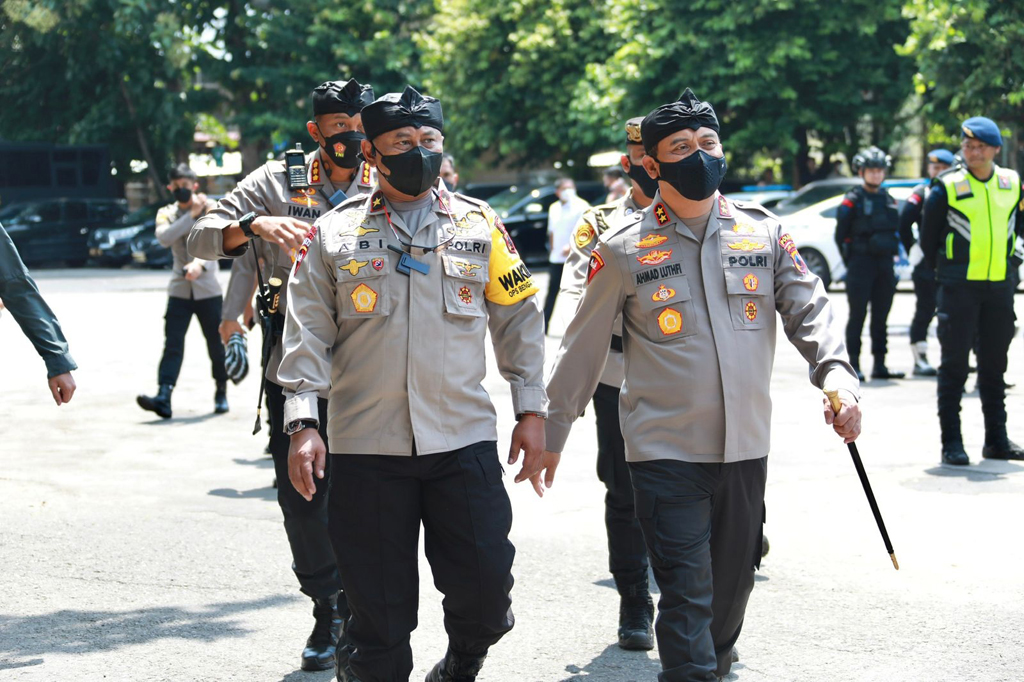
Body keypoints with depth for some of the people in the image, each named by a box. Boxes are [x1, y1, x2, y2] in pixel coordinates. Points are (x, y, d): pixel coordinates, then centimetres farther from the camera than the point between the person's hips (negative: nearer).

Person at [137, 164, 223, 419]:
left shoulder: (210, 209, -2)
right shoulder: (167, 213, 7)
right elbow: (164, 238, -15)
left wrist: (200, 264, -37)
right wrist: (191, 215, -19)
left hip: (208, 290, -1)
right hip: (179, 290, 2)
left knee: (216, 343, 6)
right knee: (172, 344, -9)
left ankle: (221, 393, 23)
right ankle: (163, 397, -19)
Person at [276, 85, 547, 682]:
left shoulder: (480, 224, 9)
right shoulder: (335, 234, 6)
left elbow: (520, 319, 13)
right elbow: (308, 334, 4)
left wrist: (531, 409, 9)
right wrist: (303, 423, -5)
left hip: (465, 438, 1)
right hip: (365, 449, -1)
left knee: (486, 582, -4)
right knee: (379, 604, 2)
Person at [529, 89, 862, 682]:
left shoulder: (764, 232, 5)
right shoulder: (624, 249, -2)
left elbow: (809, 309, 3)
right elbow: (584, 348, 5)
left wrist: (837, 375, -17)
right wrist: (552, 436, 9)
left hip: (746, 449, 4)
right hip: (665, 453, -3)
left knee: (732, 588, 17)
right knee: (687, 595, -9)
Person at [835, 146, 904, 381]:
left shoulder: (889, 200, 13)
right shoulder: (852, 201, -4)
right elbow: (840, 236, -3)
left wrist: (893, 257, 11)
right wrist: (851, 263, -3)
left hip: (885, 265, 6)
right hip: (860, 265, -6)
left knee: (881, 316, 8)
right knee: (857, 316, -4)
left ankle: (879, 365, 14)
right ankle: (853, 366, 0)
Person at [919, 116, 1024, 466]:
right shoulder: (947, 187, -7)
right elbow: (928, 239, 2)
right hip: (959, 288, -4)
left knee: (994, 364, 11)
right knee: (954, 364, -2)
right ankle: (951, 443, 2)